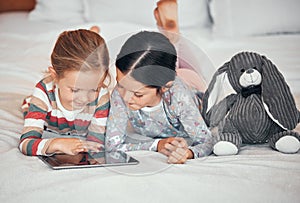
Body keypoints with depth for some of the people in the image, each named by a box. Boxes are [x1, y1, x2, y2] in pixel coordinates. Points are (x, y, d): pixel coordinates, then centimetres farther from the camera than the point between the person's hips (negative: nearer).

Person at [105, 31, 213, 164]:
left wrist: (188, 153, -53)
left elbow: (206, 142, -28)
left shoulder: (179, 97, -37)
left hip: (185, 139, -1)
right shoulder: (119, 94, -32)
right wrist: (157, 145, -40)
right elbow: (112, 145, -27)